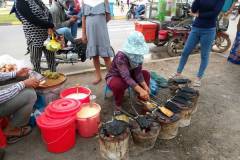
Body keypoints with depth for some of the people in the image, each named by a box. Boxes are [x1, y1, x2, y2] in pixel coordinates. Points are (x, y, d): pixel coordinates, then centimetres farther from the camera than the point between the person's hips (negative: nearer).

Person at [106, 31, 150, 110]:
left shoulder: (138, 55, -15)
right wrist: (140, 90, -50)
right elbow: (126, 77, -44)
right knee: (117, 85, -39)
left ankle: (143, 100, 5)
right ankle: (118, 106, -11)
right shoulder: (121, 56, -35)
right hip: (114, 77, -6)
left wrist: (145, 86, -29)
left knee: (146, 74, -7)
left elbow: (138, 72, -16)